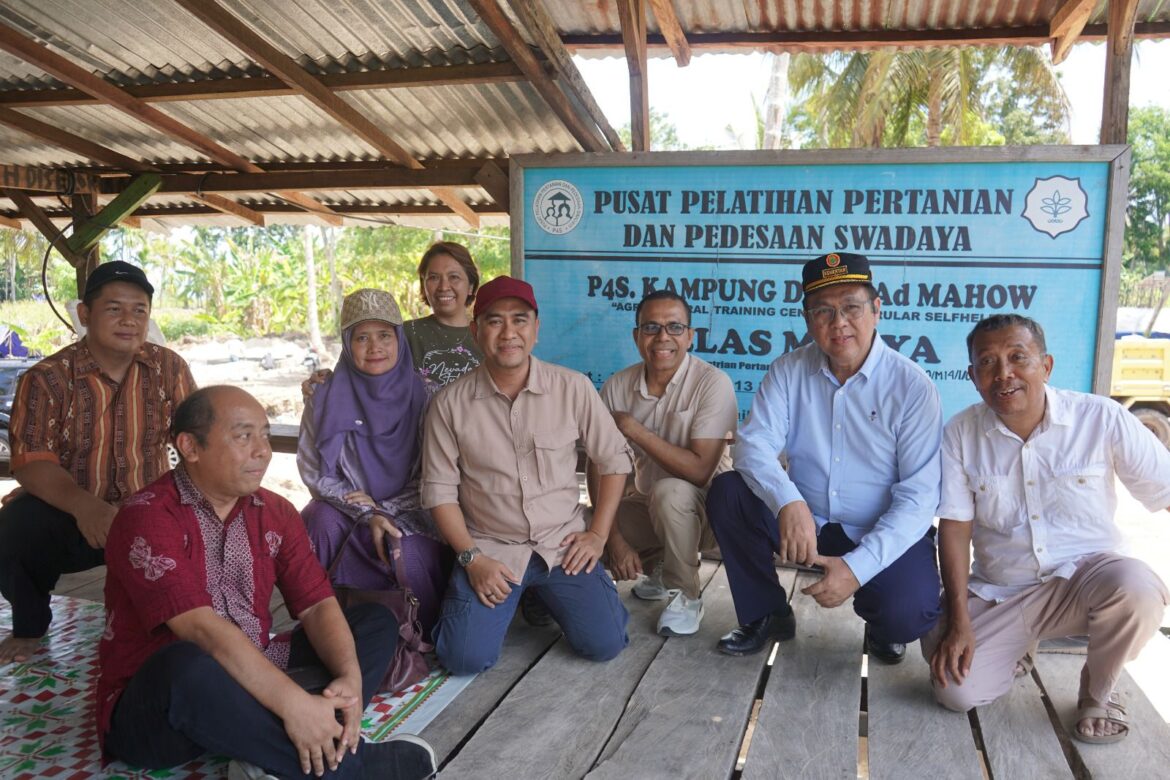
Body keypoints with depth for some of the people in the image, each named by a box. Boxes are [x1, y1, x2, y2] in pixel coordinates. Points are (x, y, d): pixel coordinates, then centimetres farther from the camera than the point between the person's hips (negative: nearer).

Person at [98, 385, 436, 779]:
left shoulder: (275, 513, 4)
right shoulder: (146, 518, -16)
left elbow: (317, 606, -4)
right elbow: (203, 630, -28)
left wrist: (350, 678, -23)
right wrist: (294, 703, -35)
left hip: (252, 684, 7)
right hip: (150, 708, -6)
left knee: (376, 619, 0)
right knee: (187, 664, -39)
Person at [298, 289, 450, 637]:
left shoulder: (422, 396, -4)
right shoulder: (326, 399, -3)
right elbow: (315, 473, -3)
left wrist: (389, 509, -14)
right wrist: (369, 514, -16)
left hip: (408, 511, -1)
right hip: (348, 509, 1)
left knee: (411, 556, -32)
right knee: (323, 519, -32)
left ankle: (425, 634, -1)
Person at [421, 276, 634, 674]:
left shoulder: (573, 387, -6)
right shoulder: (450, 402, -7)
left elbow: (614, 459, 3)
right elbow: (440, 490, -2)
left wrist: (598, 534, -1)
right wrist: (471, 558, -10)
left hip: (562, 544, 1)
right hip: (489, 548, 0)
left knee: (604, 643, -12)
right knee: (466, 657, -16)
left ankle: (546, 595, 21)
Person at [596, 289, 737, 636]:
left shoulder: (712, 383, -21)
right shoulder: (616, 387, -8)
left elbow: (699, 471, -29)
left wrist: (632, 428, -27)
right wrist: (616, 539, -15)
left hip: (700, 508, -5)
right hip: (645, 505, 5)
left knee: (669, 491, -36)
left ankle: (685, 596, -9)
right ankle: (660, 568, 15)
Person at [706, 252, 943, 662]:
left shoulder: (912, 387, -13)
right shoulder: (789, 371, -4)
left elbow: (918, 497, -16)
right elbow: (753, 444, -15)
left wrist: (858, 567, -27)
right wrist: (788, 502, -36)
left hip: (883, 536, -2)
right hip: (803, 522, 3)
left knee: (907, 615, -30)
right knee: (727, 493, -20)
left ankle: (880, 625, 12)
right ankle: (766, 614, 1)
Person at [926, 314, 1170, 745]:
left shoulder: (1102, 418, -11)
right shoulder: (961, 433, -6)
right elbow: (955, 527, -6)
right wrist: (958, 621, -9)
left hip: (1086, 574, -1)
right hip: (998, 592, 1)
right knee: (957, 690, -15)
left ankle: (1097, 692, -2)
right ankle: (1014, 648, 22)